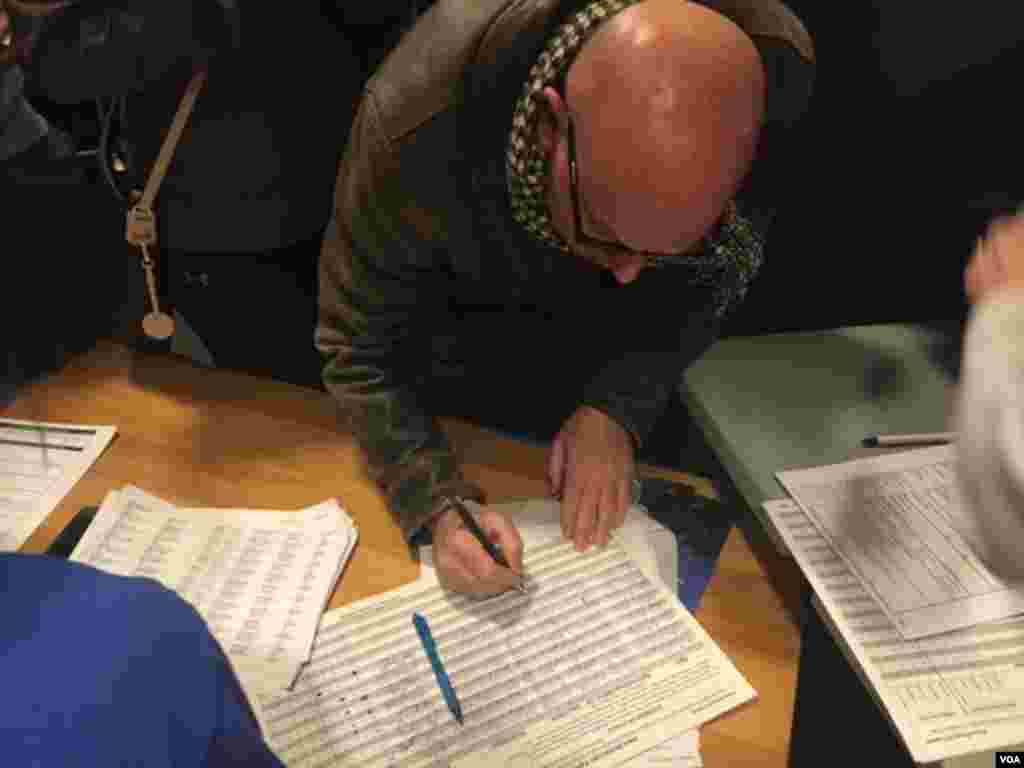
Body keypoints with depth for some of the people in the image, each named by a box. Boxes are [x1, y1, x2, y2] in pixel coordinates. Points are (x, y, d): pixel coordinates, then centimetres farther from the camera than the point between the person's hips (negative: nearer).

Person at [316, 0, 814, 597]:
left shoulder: (779, 70, -33)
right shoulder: (417, 128, -41)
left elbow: (713, 276, -17)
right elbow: (363, 350, -26)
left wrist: (620, 405, -28)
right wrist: (440, 505, -39)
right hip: (459, 314, -1)